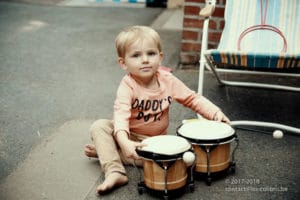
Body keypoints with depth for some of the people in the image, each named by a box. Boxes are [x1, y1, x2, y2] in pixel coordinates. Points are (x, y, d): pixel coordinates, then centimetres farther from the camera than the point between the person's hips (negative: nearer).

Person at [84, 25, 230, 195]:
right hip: (130, 136, -2)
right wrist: (124, 142, -57)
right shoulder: (128, 86, -24)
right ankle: (115, 173, -27)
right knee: (99, 126, -23)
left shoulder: (168, 81, -12)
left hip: (155, 139, 3)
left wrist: (215, 112, -17)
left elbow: (192, 98, -2)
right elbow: (121, 114, -39)